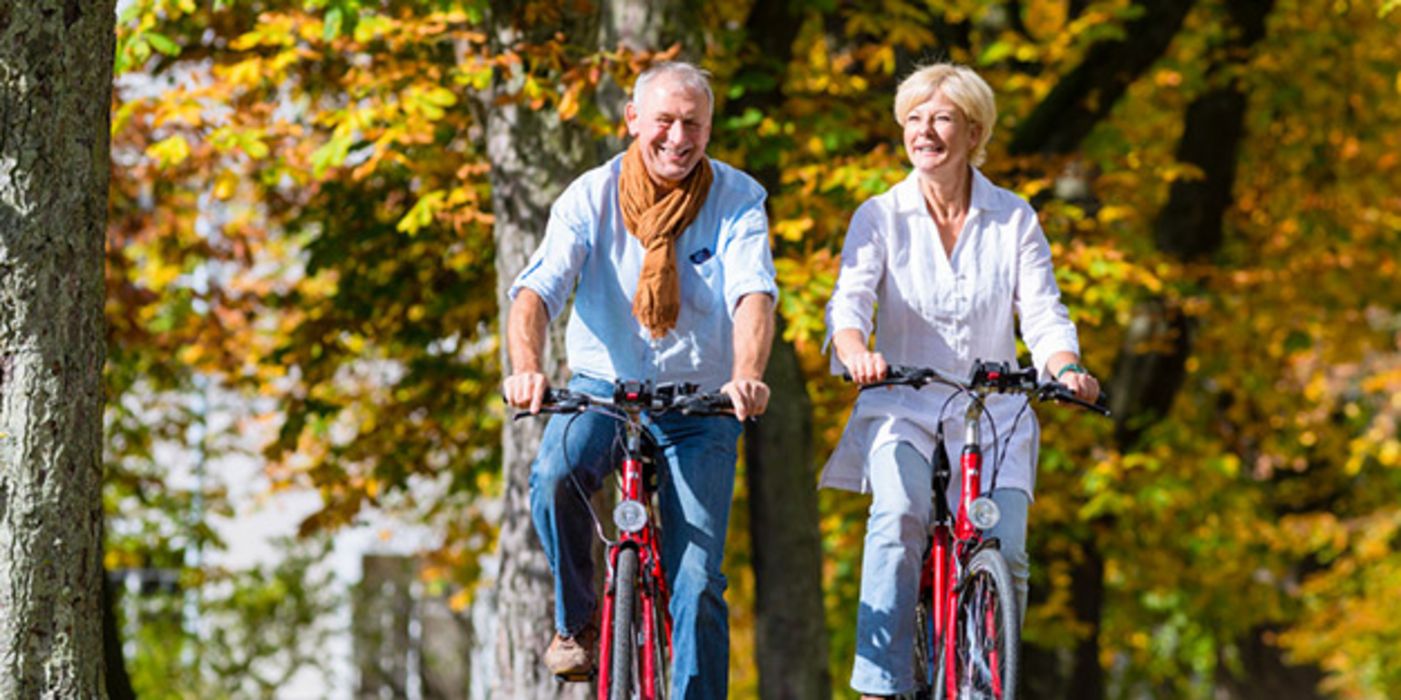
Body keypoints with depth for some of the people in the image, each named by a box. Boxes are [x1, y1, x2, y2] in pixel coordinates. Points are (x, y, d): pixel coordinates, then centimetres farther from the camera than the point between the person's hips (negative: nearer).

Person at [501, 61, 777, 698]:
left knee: (698, 585, -8)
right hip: (601, 387, 0)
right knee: (556, 473, -31)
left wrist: (746, 377, -42)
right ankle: (576, 622, -8)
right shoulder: (590, 197, -7)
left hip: (700, 406, 0)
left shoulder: (737, 199, -6)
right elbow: (537, 288, -19)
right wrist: (526, 366, -41)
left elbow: (754, 294, -22)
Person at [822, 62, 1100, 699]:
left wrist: (1067, 368, -24)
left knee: (1004, 556, -16)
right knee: (900, 515, -31)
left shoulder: (1013, 220, 4)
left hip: (993, 414, 1)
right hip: (901, 407, -1)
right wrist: (857, 353, -35)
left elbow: (1043, 314, -2)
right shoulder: (880, 216, 2)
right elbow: (848, 300, -12)